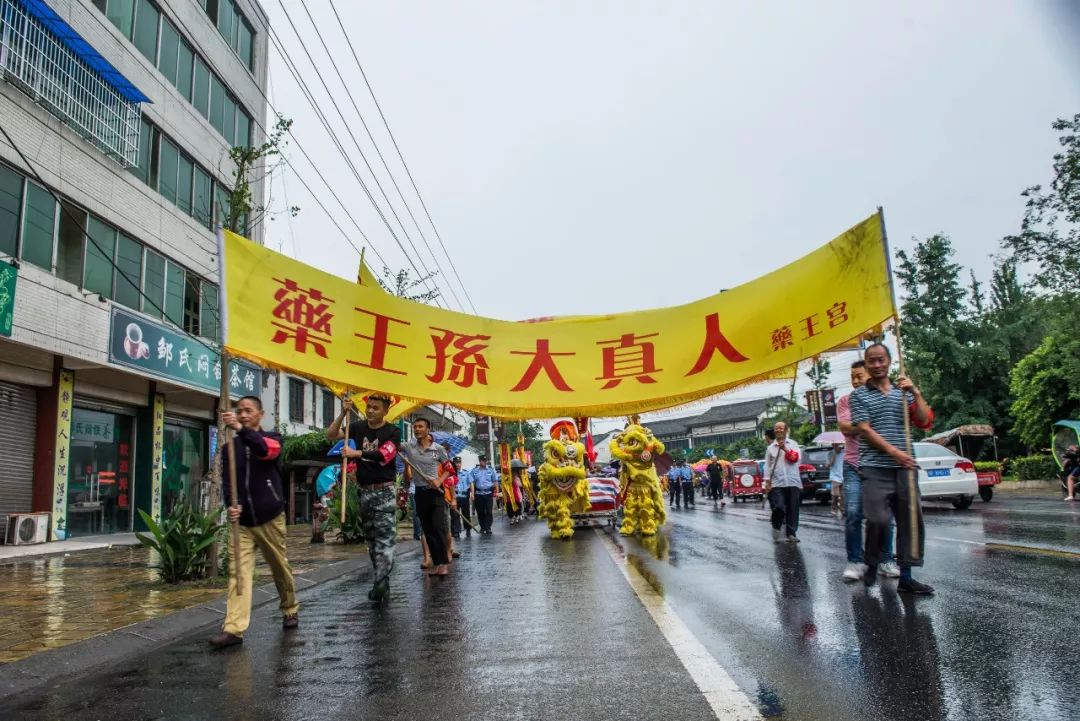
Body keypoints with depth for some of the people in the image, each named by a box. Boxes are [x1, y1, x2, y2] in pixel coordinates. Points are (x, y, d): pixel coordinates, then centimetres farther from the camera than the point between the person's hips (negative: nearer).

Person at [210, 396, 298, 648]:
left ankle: (291, 610, 31)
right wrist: (230, 504, -16)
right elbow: (227, 478, 4)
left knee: (280, 567, 10)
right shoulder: (231, 446, 8)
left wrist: (240, 428, -43)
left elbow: (265, 450, -27)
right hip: (241, 520, 2)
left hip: (270, 517, -2)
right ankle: (234, 629, -10)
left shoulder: (272, 438, -2)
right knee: (238, 572, -7)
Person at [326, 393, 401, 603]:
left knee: (385, 537, -13)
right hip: (364, 491, 5)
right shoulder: (358, 427, 6)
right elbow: (331, 435, -2)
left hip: (384, 491, -5)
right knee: (370, 538, 9)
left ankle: (381, 582, -21)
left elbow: (384, 456, -19)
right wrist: (342, 413, -13)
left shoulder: (392, 431, -5)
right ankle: (382, 584, 17)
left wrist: (356, 453, -26)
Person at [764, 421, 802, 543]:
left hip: (793, 482, 0)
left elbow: (796, 458, -6)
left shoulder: (793, 444, 9)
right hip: (777, 483, 0)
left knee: (793, 509, 1)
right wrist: (767, 482, 3)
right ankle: (776, 528, 12)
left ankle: (791, 533, 10)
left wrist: (785, 449, -16)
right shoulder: (770, 448, 10)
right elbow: (767, 466, 9)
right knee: (778, 508, -12)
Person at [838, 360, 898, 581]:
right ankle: (855, 561, 0)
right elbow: (845, 428, -7)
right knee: (852, 514, -7)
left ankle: (886, 560, 14)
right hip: (854, 465, 0)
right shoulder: (845, 401, 7)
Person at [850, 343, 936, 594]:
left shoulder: (903, 392, 15)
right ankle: (872, 566, 11)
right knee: (878, 520, -12)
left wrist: (915, 392, -5)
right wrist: (894, 452, -16)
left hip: (904, 467, 4)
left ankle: (906, 577, 8)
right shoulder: (859, 395, 4)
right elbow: (865, 430, -6)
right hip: (874, 468, -4)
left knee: (911, 520, 2)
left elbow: (925, 421, 5)